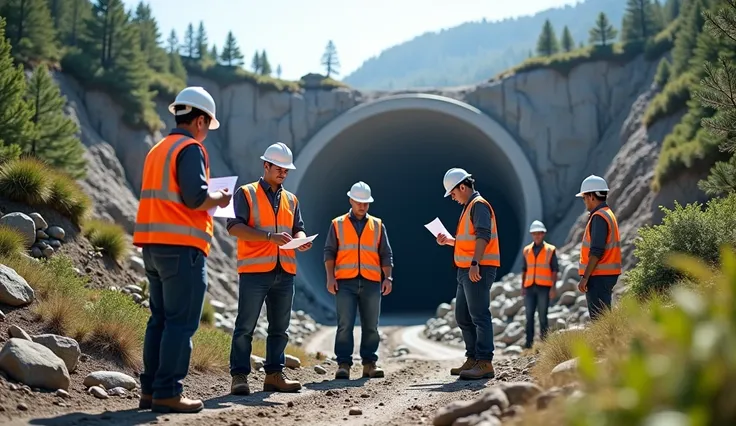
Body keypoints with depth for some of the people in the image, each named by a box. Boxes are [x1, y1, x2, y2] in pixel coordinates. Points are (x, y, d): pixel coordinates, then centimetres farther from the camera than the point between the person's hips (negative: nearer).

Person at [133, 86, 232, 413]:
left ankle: (150, 389, 15)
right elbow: (195, 197, -19)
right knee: (181, 322, -6)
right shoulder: (190, 148, -9)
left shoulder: (158, 150, 19)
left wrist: (207, 199, 21)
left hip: (153, 245, 9)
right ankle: (167, 393, -6)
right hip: (182, 246, -9)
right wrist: (220, 200, 0)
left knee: (160, 318, 13)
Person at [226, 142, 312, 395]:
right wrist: (270, 236, -21)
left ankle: (274, 375, 16)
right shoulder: (246, 193, 1)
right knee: (245, 327, -4)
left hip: (285, 272, 6)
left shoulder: (291, 200, 19)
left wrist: (300, 240, -8)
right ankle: (239, 376, 0)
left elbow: (298, 229, 18)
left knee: (279, 328, 9)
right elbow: (234, 227, -10)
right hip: (255, 270, -6)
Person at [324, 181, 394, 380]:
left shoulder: (378, 225, 14)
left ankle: (369, 363, 11)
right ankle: (343, 364, -4)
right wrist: (330, 277, -3)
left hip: (371, 282, 2)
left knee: (371, 326, 4)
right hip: (345, 282, -2)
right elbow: (329, 252, 7)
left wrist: (388, 277, 1)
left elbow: (386, 254, 13)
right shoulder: (338, 224, 10)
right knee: (345, 325, -6)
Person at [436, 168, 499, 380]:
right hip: (467, 271, 11)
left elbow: (483, 236, -22)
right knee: (463, 317, 14)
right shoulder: (469, 207, 22)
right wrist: (449, 241, 17)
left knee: (479, 316, -11)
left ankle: (484, 363, -11)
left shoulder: (479, 205, -10)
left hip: (478, 270, -11)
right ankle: (473, 359, 21)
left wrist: (475, 264, -30)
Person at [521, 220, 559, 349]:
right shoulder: (526, 250, 13)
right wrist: (522, 287, 10)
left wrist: (553, 288, -7)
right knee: (529, 316, 1)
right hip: (530, 287, 3)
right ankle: (529, 344, 3)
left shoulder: (550, 250, 3)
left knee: (542, 316, -5)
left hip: (544, 287, -3)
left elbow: (555, 270, 1)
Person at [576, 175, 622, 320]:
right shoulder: (608, 214, 18)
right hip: (607, 274, 10)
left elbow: (596, 252, -21)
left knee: (599, 319, -9)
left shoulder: (599, 217, -14)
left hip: (599, 276, -10)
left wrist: (585, 277, -19)